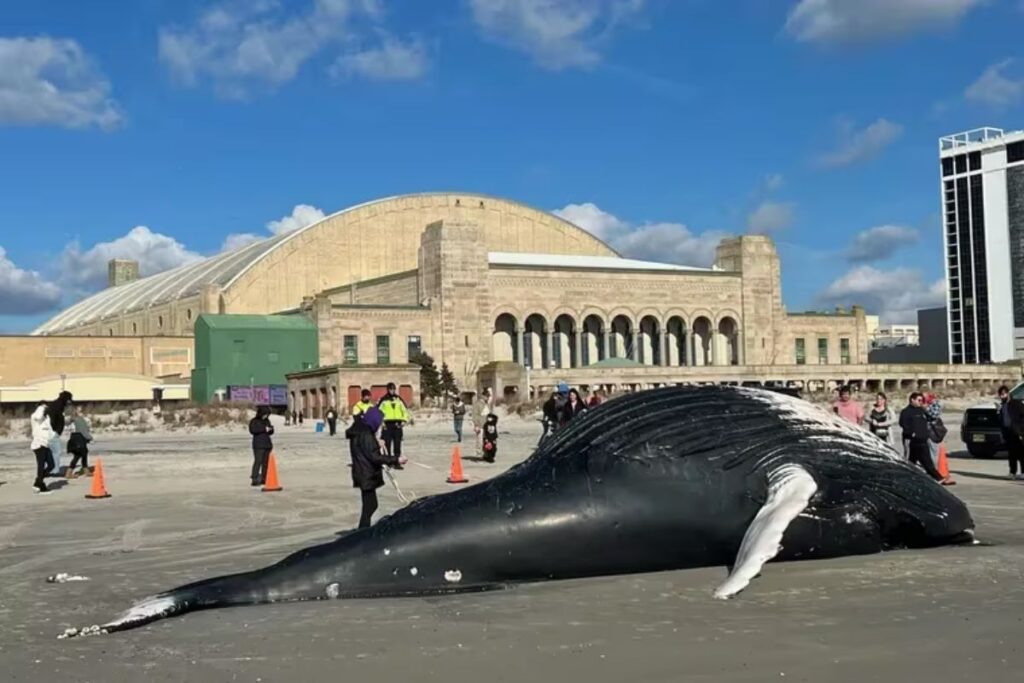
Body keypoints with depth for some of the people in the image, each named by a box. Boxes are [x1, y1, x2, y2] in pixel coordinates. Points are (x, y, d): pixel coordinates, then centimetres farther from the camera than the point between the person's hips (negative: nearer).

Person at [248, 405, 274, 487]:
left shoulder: (267, 421, 17)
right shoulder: (254, 421, -2)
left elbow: (271, 432, 20)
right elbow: (252, 430, -19)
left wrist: (271, 429, -4)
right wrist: (264, 429, -22)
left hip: (267, 444, 7)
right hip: (258, 445, -7)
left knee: (266, 462, 6)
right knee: (258, 461, -13)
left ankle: (264, 479, 12)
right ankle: (255, 479, -14)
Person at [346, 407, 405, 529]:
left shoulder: (359, 432, 11)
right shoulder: (366, 435, -20)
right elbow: (374, 457, -23)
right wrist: (396, 460, -21)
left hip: (364, 474, 10)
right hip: (367, 476, -10)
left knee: (370, 505, 16)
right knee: (369, 506, -6)